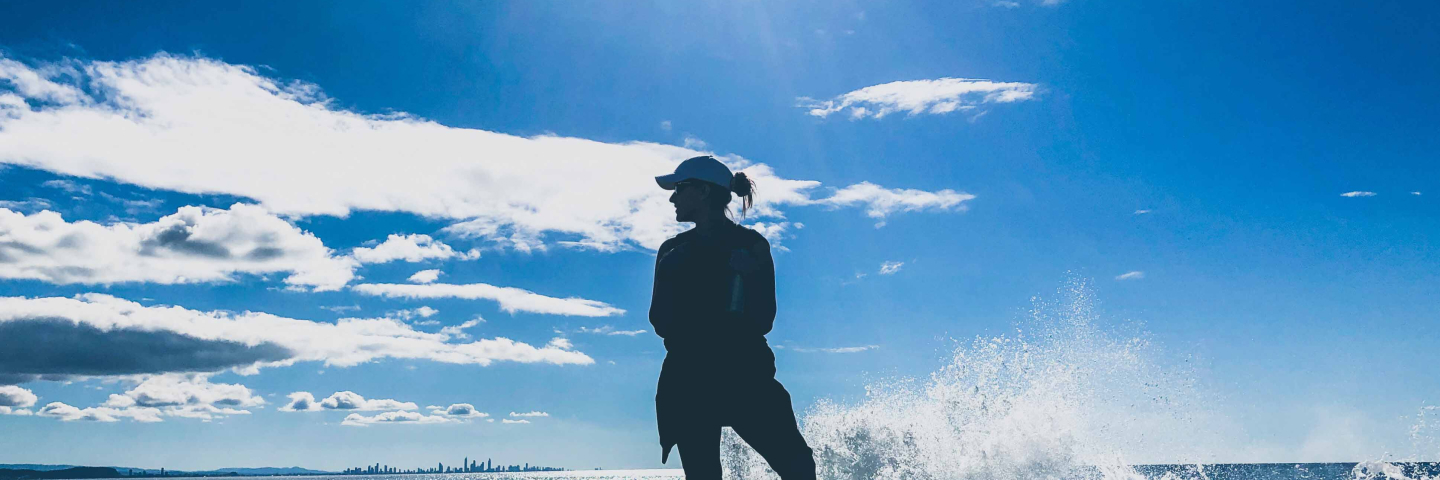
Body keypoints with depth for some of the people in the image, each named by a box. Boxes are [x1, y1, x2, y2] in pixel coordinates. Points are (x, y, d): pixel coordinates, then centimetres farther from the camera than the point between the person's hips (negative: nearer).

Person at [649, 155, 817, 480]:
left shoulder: (751, 245, 5)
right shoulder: (672, 252, 15)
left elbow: (762, 321, -2)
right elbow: (660, 321, 5)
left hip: (746, 374, -2)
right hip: (688, 379, 2)